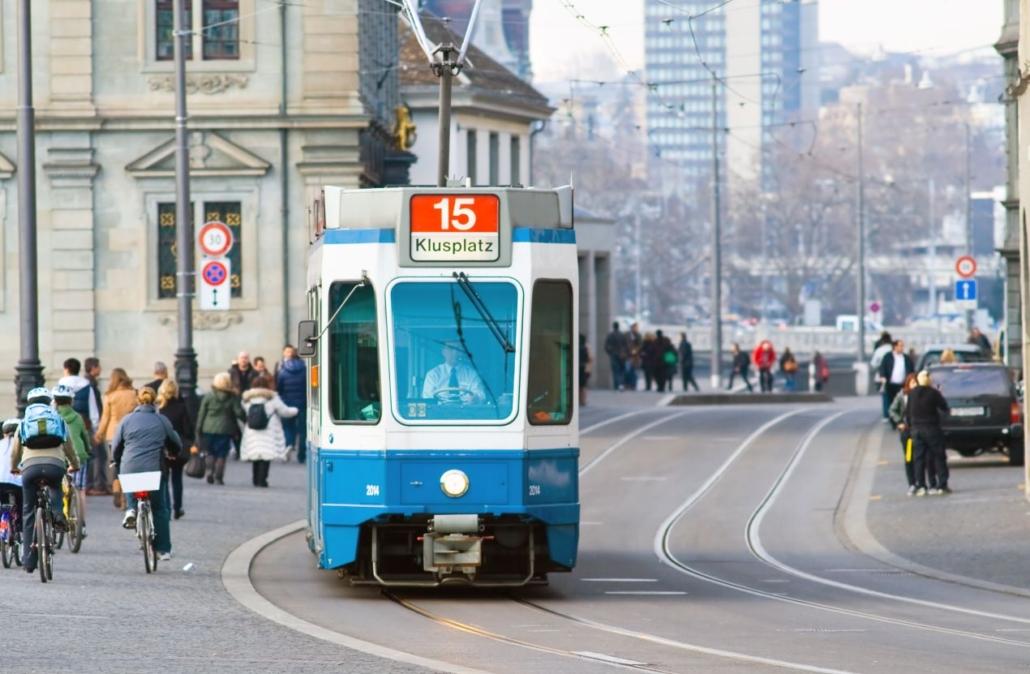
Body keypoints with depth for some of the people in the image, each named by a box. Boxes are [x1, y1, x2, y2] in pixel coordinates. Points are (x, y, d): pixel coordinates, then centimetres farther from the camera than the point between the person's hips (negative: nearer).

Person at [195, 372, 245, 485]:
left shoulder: (208, 397, -2)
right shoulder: (233, 397, -5)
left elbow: (201, 414, 1)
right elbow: (239, 413, -8)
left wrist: (198, 430, 8)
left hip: (209, 429, 1)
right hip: (225, 429, -1)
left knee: (210, 452, 14)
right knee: (221, 455, 5)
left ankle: (210, 471, -6)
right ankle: (218, 476, 0)